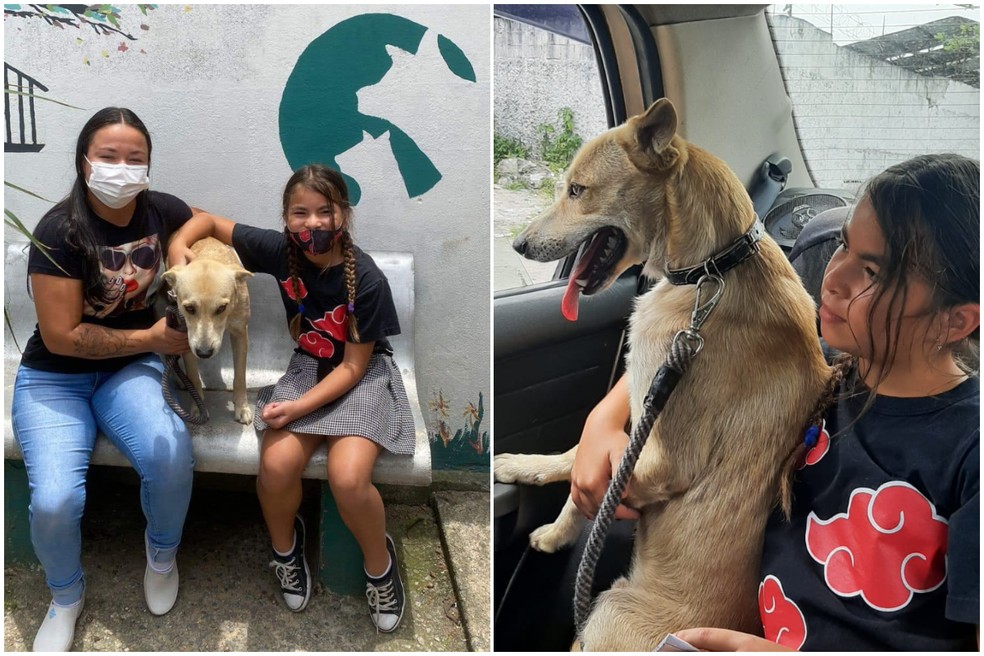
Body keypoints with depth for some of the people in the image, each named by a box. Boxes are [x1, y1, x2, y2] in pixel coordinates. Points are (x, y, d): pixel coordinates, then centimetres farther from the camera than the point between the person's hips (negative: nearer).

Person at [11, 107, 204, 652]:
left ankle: (162, 553, 8)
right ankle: (66, 596, 11)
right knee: (54, 500, -25)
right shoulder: (60, 230, -18)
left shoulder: (161, 211, -6)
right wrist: (152, 338, -14)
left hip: (130, 370, 3)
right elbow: (62, 336, -18)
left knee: (172, 459, -28)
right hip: (54, 379, -2)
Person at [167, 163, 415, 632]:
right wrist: (179, 244, -18)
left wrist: (299, 406, -25)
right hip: (307, 365, 4)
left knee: (347, 477, -27)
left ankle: (379, 562, 4)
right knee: (276, 464, -23)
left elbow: (354, 365, -16)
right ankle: (285, 544, 11)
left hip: (362, 375, -3)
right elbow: (209, 221, 2)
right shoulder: (280, 250, -11)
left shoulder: (367, 280, -22)